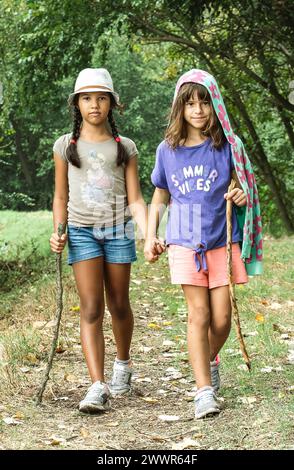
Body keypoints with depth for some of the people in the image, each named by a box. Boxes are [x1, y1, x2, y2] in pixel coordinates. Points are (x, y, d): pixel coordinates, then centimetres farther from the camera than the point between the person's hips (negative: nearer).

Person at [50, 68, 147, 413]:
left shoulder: (125, 147, 6)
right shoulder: (65, 146, 6)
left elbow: (135, 199, 3)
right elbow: (61, 197, 11)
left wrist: (148, 234, -11)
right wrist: (58, 232, -4)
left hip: (118, 229, 1)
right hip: (82, 231, -1)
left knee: (118, 305, 10)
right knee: (91, 309, -10)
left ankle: (123, 363, 36)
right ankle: (98, 387, -15)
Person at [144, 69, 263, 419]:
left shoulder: (227, 145, 0)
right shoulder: (167, 150, 5)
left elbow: (243, 188, 10)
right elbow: (159, 198, 15)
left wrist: (242, 195, -14)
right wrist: (150, 237, 4)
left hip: (224, 240, 0)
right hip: (185, 242, 0)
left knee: (221, 317, 2)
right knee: (198, 314, -6)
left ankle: (209, 361, 33)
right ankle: (204, 391, -5)